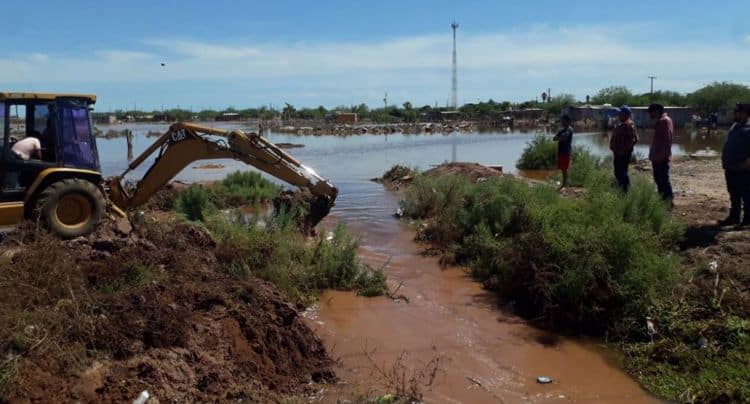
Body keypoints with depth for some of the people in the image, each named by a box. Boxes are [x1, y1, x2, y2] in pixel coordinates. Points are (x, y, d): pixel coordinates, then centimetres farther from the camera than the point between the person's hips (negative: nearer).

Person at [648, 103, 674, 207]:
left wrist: (664, 154, -23)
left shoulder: (665, 121, -14)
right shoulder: (660, 121, 16)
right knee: (658, 179, 15)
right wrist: (652, 155, 18)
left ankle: (669, 201, -4)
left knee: (664, 179, -8)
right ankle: (663, 199, 22)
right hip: (657, 157, 10)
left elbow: (667, 140, -20)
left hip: (662, 157, -10)